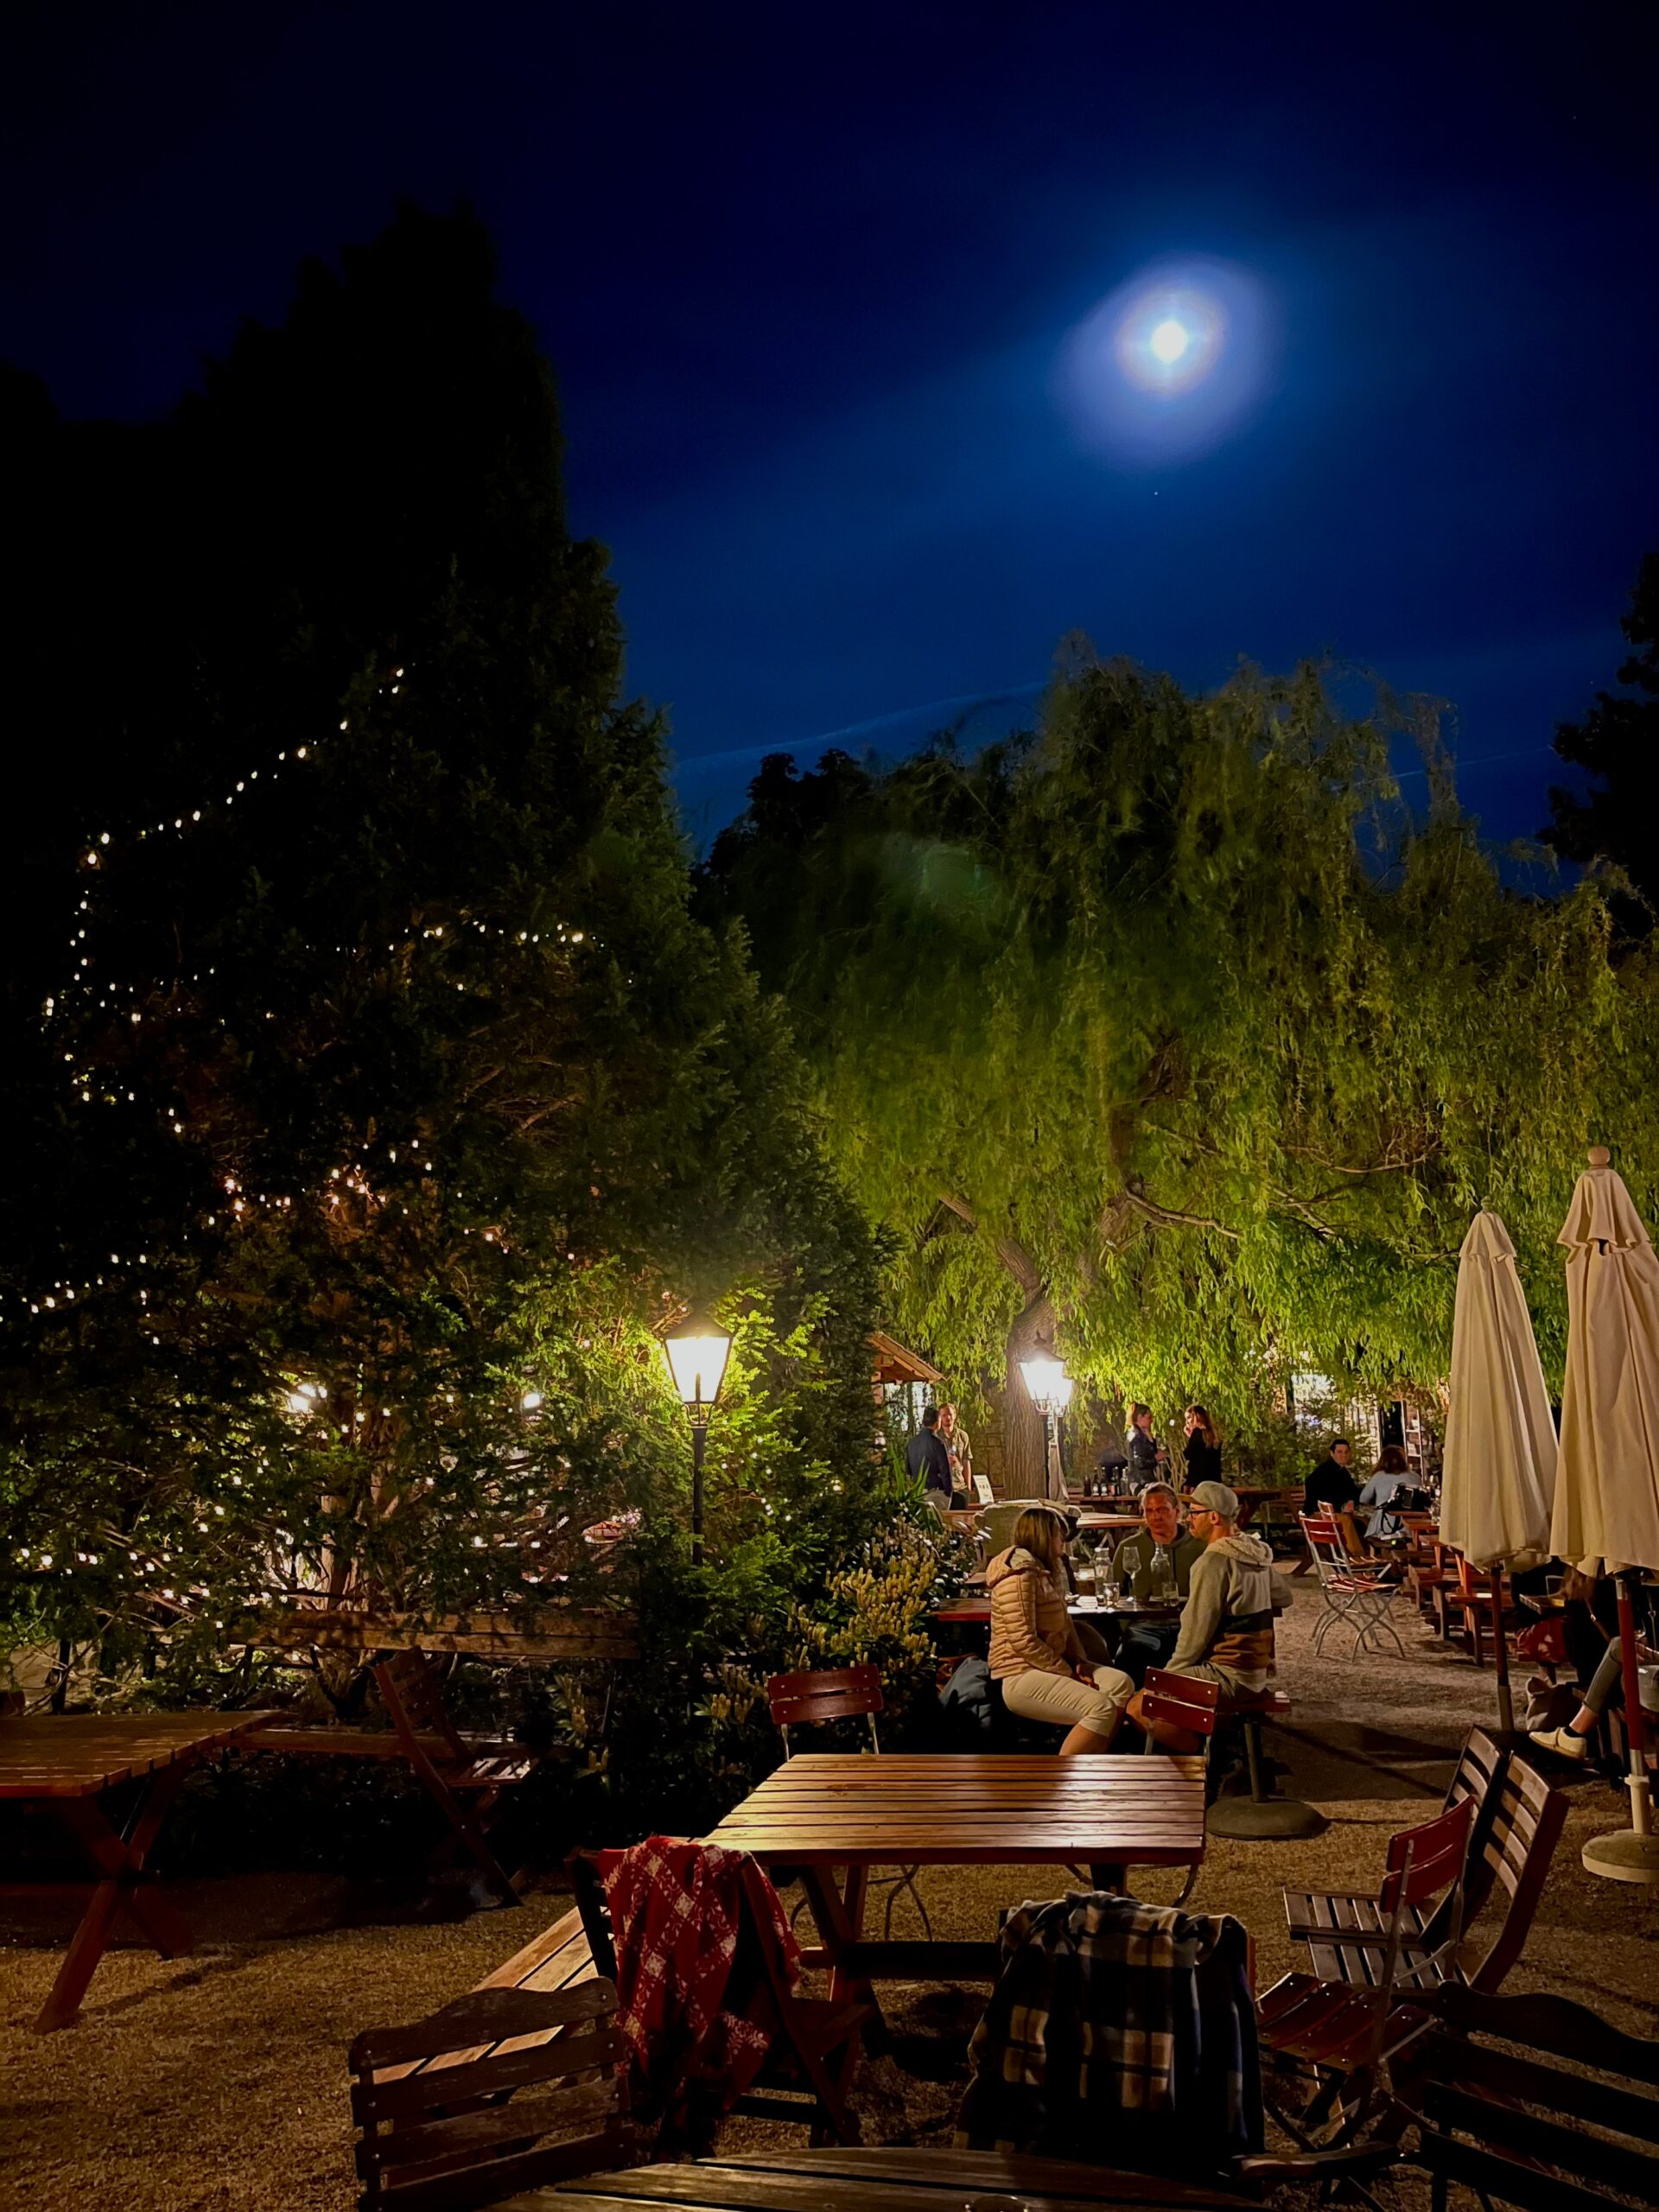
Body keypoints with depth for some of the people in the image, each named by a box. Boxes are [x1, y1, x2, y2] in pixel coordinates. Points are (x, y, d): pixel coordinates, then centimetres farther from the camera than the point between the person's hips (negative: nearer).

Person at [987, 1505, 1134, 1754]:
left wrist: (1079, 1661, 0)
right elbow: (1023, 1642, -22)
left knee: (1121, 1683, -6)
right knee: (1101, 1707, -23)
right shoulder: (1018, 1575, -17)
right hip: (1021, 1676, -10)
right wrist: (1067, 1672, -15)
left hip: (1052, 1666, 10)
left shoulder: (1048, 1572, 15)